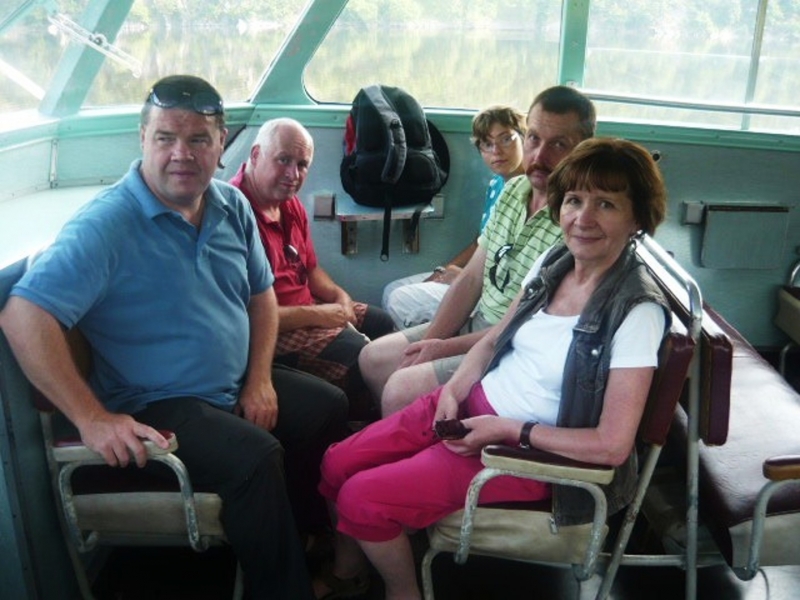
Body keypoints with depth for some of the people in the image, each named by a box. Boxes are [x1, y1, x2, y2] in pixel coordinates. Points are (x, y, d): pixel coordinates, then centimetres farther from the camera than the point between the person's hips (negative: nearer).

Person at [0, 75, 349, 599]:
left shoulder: (233, 207, 2)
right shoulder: (106, 223, -19)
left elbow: (261, 293, 12)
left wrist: (260, 380, 0)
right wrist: (93, 419, -28)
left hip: (238, 387, 8)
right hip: (157, 407, -7)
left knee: (333, 409, 3)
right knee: (256, 457, -29)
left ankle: (313, 540, 23)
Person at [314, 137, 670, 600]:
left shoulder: (637, 311, -22)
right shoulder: (554, 261, -1)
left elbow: (613, 445, -23)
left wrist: (507, 430, -20)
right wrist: (454, 390, -6)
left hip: (528, 448, -7)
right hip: (471, 405, 7)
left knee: (362, 499, -12)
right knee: (338, 465, 5)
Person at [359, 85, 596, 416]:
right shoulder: (514, 189, 2)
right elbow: (471, 278, 6)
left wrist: (447, 348, -15)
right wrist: (428, 344, -3)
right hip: (476, 324, 8)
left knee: (401, 391, -19)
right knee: (373, 359, 9)